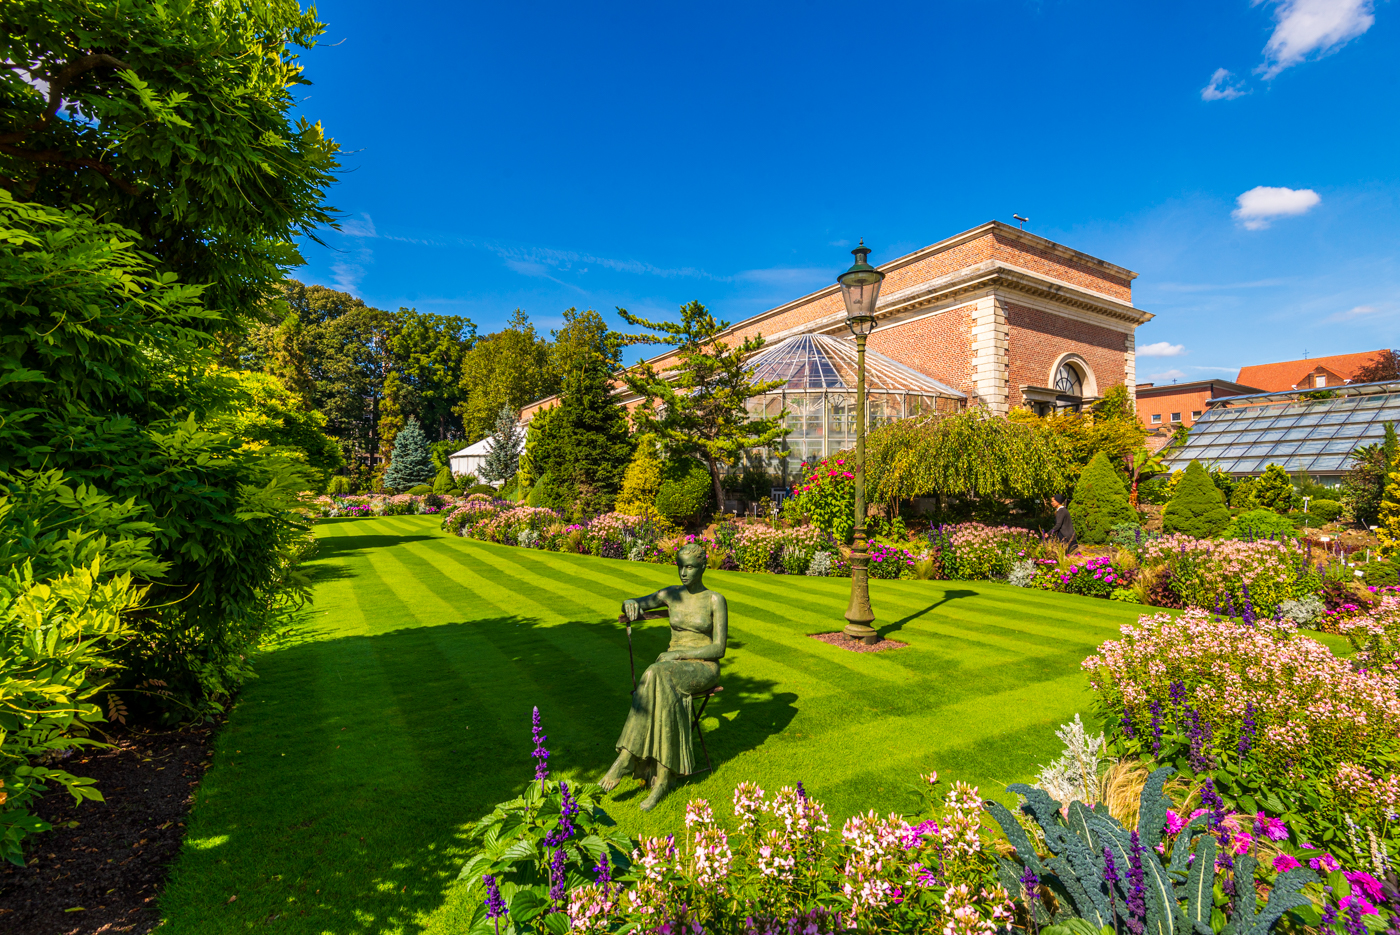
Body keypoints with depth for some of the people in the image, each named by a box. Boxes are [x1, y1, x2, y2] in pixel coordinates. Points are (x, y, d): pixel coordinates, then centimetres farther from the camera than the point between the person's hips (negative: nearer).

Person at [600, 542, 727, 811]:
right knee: (666, 697, -34)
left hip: (703, 670, -4)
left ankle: (625, 760, -28)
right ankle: (664, 779, -26)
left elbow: (719, 648, -10)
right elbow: (629, 606, 3)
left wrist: (678, 654, -18)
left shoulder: (716, 600, -5)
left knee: (656, 677, -34)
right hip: (672, 668, 4)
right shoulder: (670, 594, 7)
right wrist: (632, 603, -23)